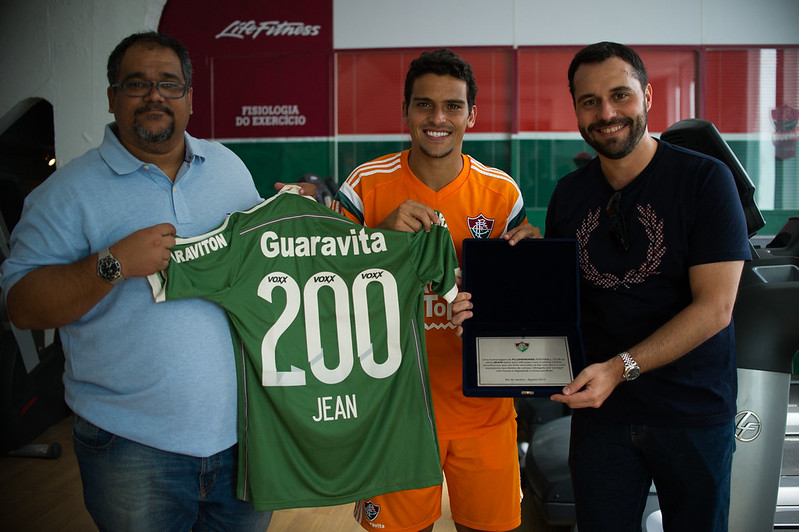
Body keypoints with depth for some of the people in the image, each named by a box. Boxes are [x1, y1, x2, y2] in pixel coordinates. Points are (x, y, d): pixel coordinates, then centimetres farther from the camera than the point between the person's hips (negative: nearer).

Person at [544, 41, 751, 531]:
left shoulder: (705, 179, -10)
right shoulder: (569, 195, 5)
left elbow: (715, 307, -16)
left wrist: (621, 368, -24)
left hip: (692, 411, -3)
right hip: (600, 408, 3)